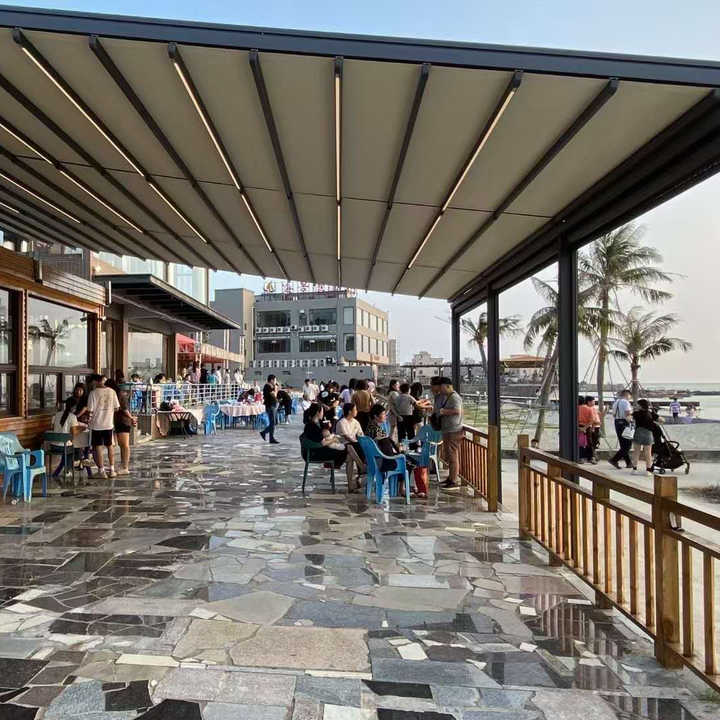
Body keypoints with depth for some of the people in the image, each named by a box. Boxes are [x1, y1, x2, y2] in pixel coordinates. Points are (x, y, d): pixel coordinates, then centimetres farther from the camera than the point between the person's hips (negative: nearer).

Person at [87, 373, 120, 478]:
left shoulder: (93, 392, -11)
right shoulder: (112, 392, -2)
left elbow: (90, 410, -11)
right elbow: (116, 408, 2)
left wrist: (89, 421, 5)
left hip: (96, 424, -3)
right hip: (109, 424, 3)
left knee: (97, 447, 5)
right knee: (109, 446, 15)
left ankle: (101, 471, 5)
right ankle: (112, 470, 17)